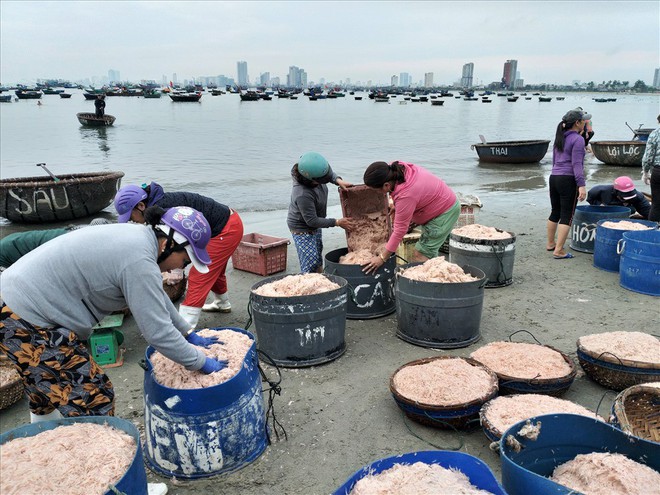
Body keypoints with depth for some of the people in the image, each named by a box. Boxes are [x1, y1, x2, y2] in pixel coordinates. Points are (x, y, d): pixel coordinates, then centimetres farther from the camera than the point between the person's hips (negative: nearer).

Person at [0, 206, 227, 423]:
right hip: (28, 321, -11)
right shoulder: (140, 262, -26)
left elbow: (156, 297, 15)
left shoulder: (138, 236, 4)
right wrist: (201, 362, -11)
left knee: (49, 392, 27)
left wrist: (189, 334, 17)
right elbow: (157, 331, -23)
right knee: (93, 397, -5)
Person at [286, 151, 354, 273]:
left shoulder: (316, 175, -17)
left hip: (315, 226, 8)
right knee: (310, 265, -11)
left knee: (318, 261, 20)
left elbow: (330, 173, 9)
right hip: (302, 228, -8)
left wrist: (338, 181, -12)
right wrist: (337, 222, -23)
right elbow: (312, 221, -29)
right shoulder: (303, 195, -38)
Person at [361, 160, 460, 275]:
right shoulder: (395, 168, -15)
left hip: (445, 212, -9)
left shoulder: (405, 196, -37)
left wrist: (382, 258, -23)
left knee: (420, 254, -13)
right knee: (428, 252, 15)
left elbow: (400, 230, -30)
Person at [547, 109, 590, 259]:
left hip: (554, 177, 8)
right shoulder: (577, 139, -11)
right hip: (568, 180, -8)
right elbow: (576, 164, -18)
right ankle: (559, 251, -5)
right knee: (567, 216, -3)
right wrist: (582, 185, -20)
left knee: (555, 212, 19)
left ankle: (550, 244, 30)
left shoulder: (559, 138, 13)